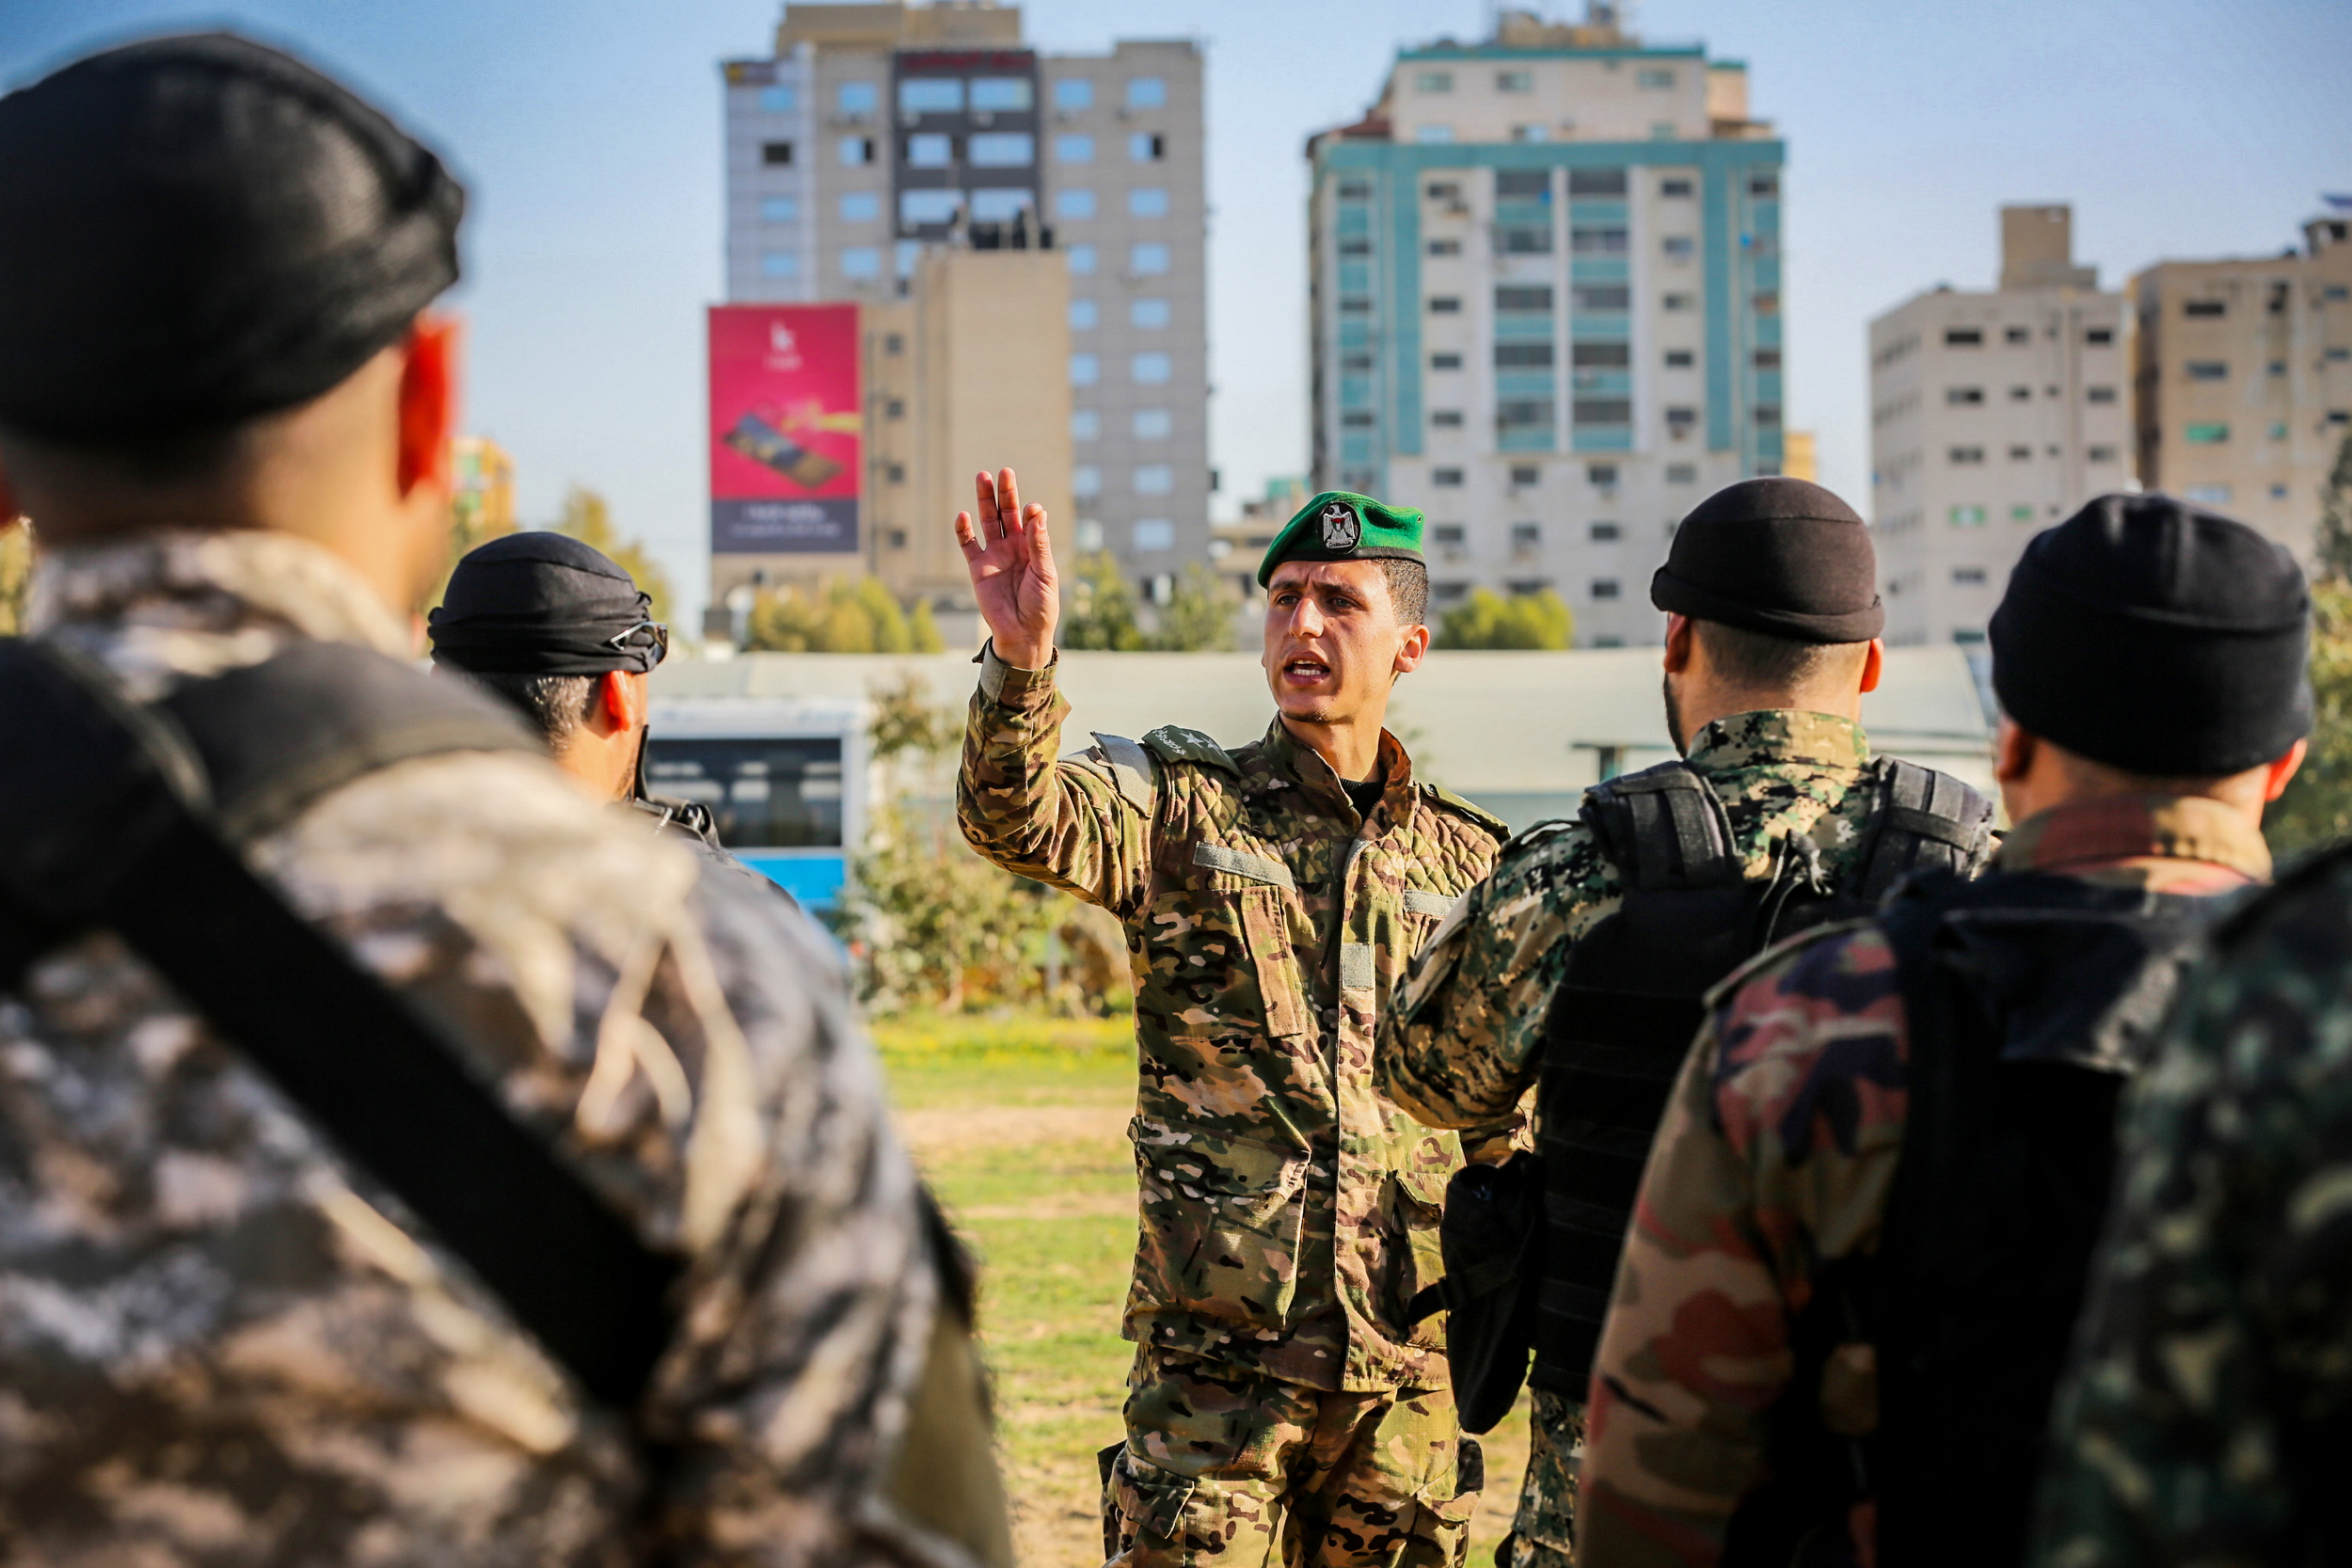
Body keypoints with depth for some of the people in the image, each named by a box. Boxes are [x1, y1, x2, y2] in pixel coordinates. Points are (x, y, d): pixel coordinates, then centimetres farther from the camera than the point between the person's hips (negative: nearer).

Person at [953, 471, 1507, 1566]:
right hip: (1215, 1345, -3)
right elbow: (1017, 819, -18)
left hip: (1408, 1352, 3)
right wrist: (1020, 662, -37)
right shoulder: (1180, 807, 2)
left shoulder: (1465, 859, 11)